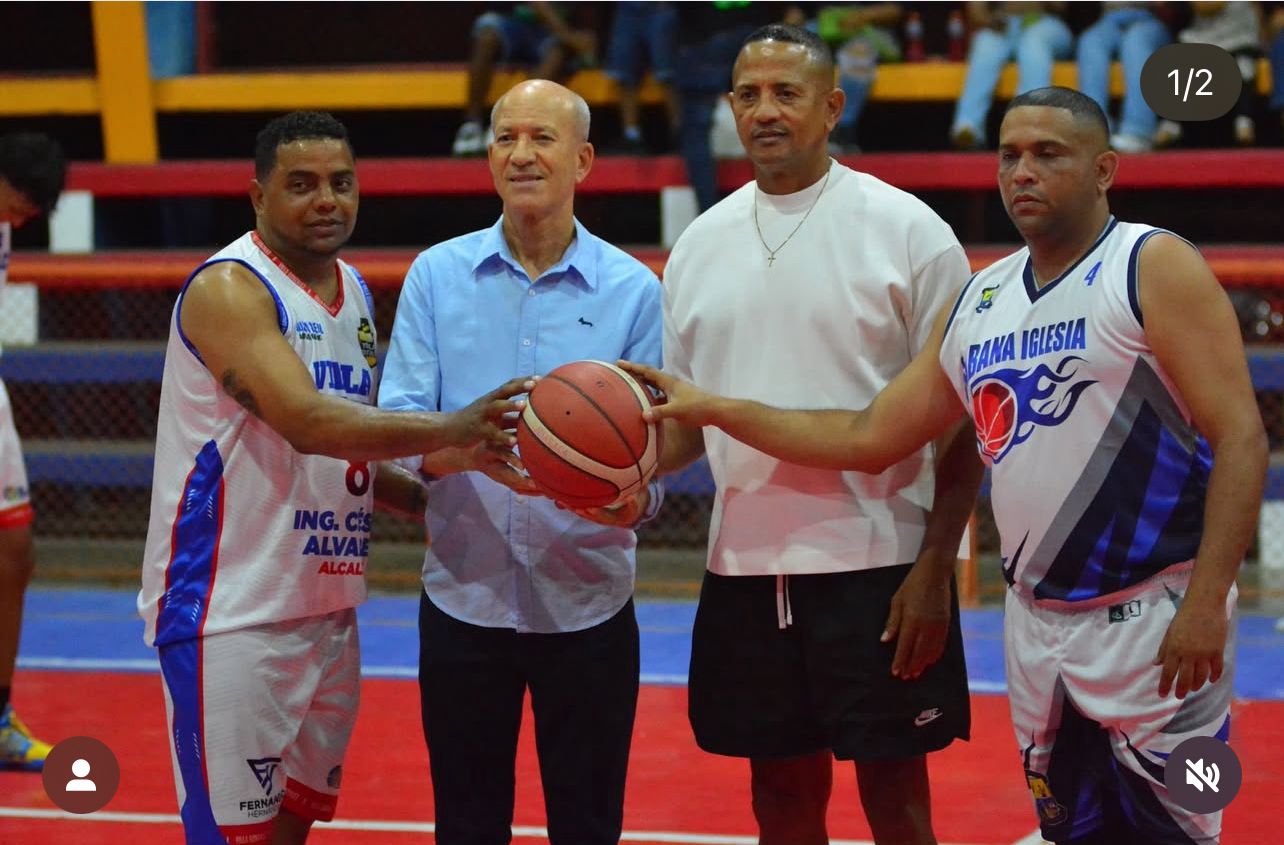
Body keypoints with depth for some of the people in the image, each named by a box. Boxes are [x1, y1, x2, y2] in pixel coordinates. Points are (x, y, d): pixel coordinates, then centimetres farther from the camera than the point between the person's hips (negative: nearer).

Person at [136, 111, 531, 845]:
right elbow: (307, 422, -27)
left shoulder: (355, 293, 13)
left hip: (328, 609, 8)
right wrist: (450, 430, -34)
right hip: (233, 612, -8)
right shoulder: (229, 288, -13)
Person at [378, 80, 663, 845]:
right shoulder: (436, 277, 2)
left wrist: (634, 497, -26)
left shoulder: (633, 290, -1)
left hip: (587, 603, -1)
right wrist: (466, 451, -27)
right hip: (464, 599, 1)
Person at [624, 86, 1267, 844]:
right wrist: (714, 410, 12)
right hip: (1037, 624, 7)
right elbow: (869, 438, 18)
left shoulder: (1155, 269, -7)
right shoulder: (978, 302, 12)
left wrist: (1205, 604, -21)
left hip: (1151, 618, -6)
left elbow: (1240, 438, -13)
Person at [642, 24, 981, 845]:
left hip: (877, 566, -4)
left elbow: (960, 417, -5)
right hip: (745, 568, 4)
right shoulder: (701, 243, 9)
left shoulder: (906, 229, -5)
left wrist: (935, 566, -13)